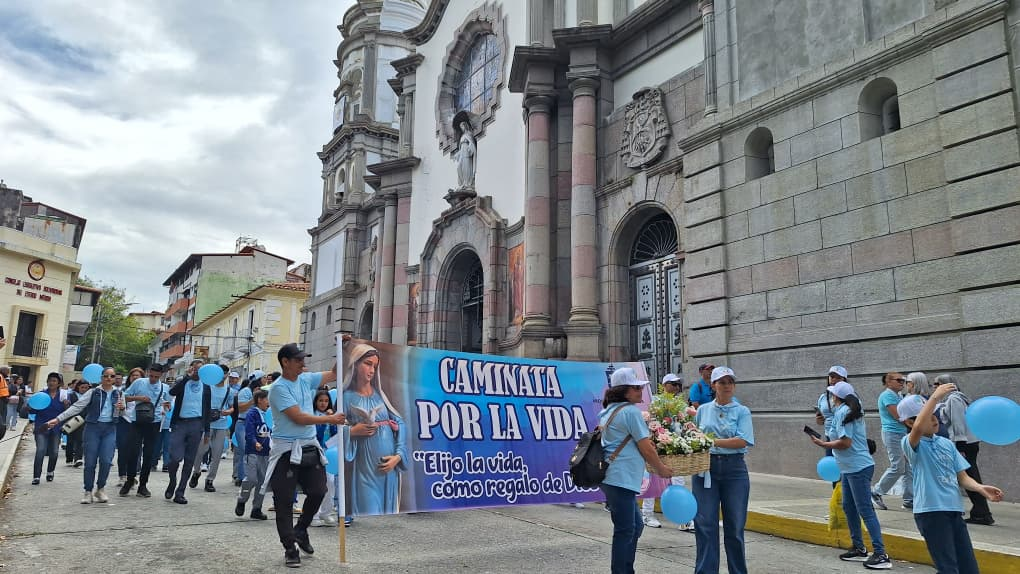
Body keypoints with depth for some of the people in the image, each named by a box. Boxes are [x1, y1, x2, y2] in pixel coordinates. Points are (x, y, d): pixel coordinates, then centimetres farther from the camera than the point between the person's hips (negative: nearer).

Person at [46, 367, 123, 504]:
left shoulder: (118, 394, 10)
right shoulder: (93, 392, 3)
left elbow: (121, 415, 16)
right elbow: (76, 407, -2)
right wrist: (58, 419, -10)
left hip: (110, 429, 1)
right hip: (93, 427, -1)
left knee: (106, 461, -8)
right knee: (90, 462, -1)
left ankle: (100, 489, 11)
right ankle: (88, 491, 12)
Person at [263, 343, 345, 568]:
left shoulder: (306, 379, 8)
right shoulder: (279, 388, -13)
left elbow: (333, 374, 15)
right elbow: (298, 417, -18)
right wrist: (330, 419, -16)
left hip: (310, 447, 7)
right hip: (286, 450, -6)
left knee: (318, 492, 6)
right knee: (284, 500, 0)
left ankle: (300, 531, 30)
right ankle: (290, 548, 11)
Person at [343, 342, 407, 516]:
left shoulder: (380, 394, 11)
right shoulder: (347, 397, 1)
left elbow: (400, 424, 5)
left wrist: (398, 456, -6)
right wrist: (353, 431, -19)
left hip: (389, 463, 4)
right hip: (365, 465, -4)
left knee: (388, 510, 8)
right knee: (368, 510, -6)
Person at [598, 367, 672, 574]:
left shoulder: (608, 411, 17)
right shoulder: (631, 411, -12)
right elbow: (646, 448, -9)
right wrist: (662, 469, 6)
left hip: (610, 477, 10)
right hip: (621, 478, -10)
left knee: (635, 525, 17)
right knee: (625, 531, -2)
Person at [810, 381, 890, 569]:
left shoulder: (842, 412, -15)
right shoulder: (852, 410, 15)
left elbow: (845, 442, -20)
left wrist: (823, 444, -10)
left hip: (858, 468, -10)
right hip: (850, 468, 10)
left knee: (865, 510, -8)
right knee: (849, 508, 16)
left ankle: (881, 554, -7)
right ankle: (859, 548, 25)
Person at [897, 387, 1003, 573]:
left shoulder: (947, 443, 14)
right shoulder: (911, 443, -8)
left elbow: (962, 477, 14)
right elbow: (918, 428, -32)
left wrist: (980, 488, -7)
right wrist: (935, 397, -30)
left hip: (955, 511, 7)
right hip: (930, 512, -7)